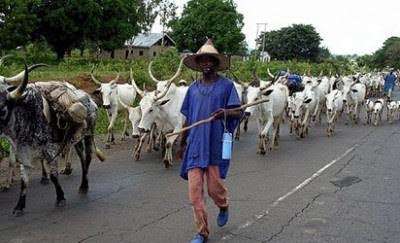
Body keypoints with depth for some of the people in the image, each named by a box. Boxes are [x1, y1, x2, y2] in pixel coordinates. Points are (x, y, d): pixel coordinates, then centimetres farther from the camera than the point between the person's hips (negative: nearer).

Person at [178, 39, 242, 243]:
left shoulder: (226, 85, 0)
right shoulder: (193, 88, 11)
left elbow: (238, 113, -4)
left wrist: (226, 112, -26)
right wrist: (182, 144, 20)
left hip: (216, 145, -3)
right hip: (195, 144, 3)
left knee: (214, 187, 1)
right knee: (195, 190, -1)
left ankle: (224, 207, 37)